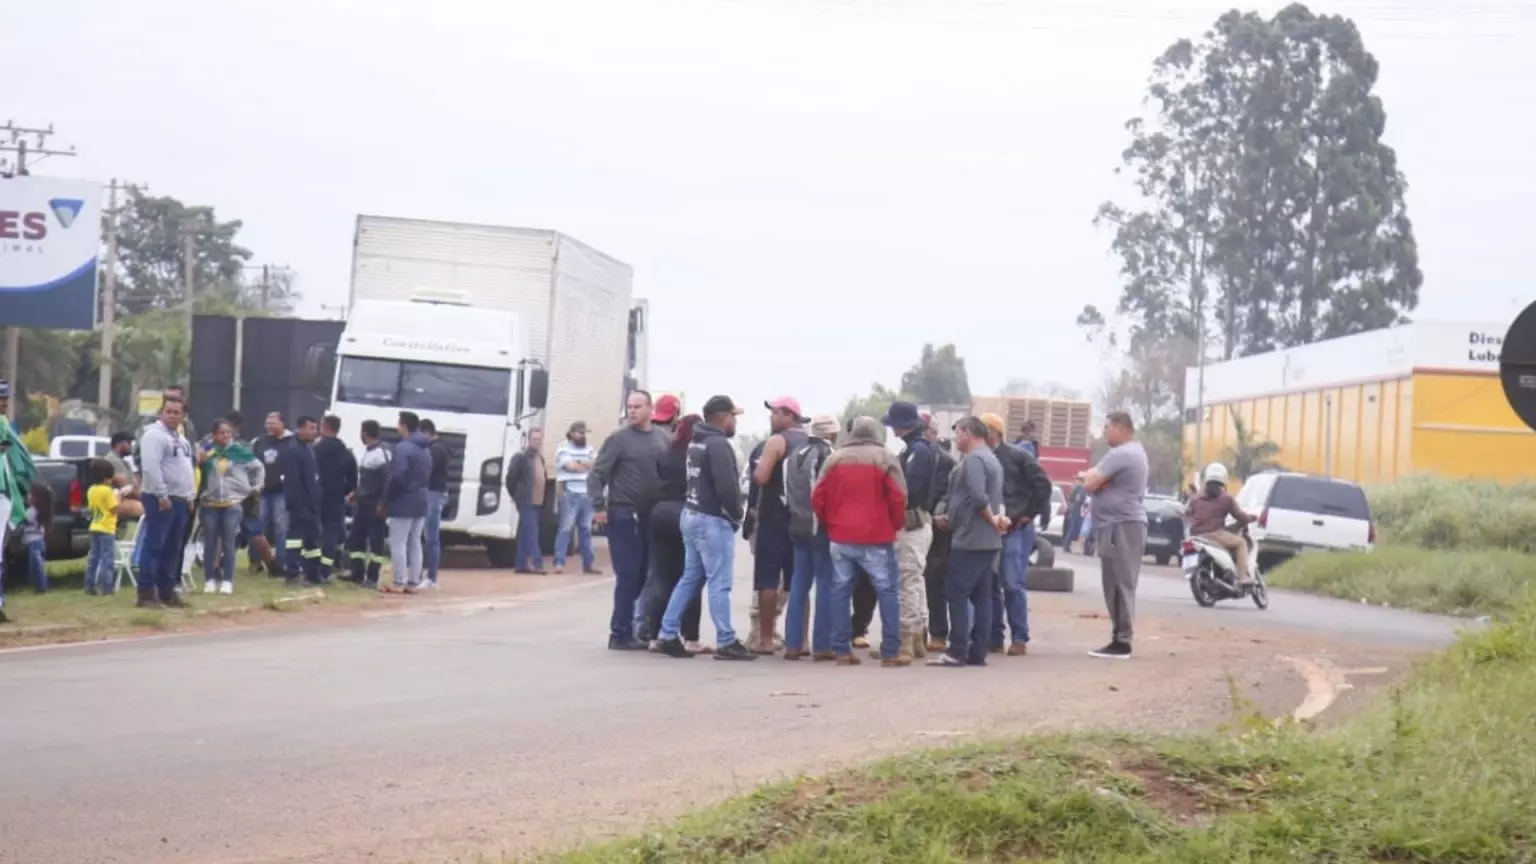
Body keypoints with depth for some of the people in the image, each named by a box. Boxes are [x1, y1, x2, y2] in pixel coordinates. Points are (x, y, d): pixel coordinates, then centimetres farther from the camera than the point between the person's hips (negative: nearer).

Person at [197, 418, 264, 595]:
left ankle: (227, 580, 5)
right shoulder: (206, 451, -2)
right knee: (210, 542, 4)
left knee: (229, 543, 0)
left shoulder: (240, 450, 0)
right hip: (209, 504, 0)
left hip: (233, 503, 0)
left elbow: (258, 467, 13)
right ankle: (210, 579, 13)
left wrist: (256, 486, 12)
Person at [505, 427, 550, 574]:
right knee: (531, 533, -12)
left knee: (525, 534, 11)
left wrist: (543, 500, 13)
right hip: (526, 502, -8)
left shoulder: (540, 458, 18)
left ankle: (521, 564, 14)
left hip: (537, 502, 8)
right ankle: (536, 563, -17)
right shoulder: (521, 456, -7)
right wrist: (515, 495, -3)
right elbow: (511, 477, -9)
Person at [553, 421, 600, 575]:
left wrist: (578, 464, -7)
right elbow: (571, 466, -15)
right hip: (570, 494, -6)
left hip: (587, 495, 6)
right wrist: (586, 465, 0)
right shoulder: (563, 448, -1)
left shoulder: (589, 450, 16)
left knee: (586, 530, 9)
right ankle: (559, 563, -7)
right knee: (566, 528, -7)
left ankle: (588, 564, 13)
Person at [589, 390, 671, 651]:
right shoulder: (619, 438, -4)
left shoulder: (663, 438, 8)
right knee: (628, 576, -5)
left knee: (646, 576, 8)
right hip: (623, 515, -5)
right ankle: (621, 634, 0)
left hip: (653, 516, 5)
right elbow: (597, 474, -6)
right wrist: (598, 506, -17)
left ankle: (646, 629, 15)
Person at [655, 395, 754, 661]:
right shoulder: (718, 444, -16)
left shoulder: (696, 442, 14)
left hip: (692, 515, 9)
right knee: (719, 583, -6)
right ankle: (726, 643, -4)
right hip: (713, 519, -9)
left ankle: (669, 635, 12)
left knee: (690, 578, 13)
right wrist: (736, 515, -8)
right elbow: (726, 486, -23)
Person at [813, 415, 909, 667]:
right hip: (876, 537, -3)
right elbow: (898, 497, -10)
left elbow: (818, 498, 5)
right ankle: (890, 652, -2)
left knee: (841, 591, 9)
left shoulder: (834, 459, 7)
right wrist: (896, 524, 5)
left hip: (840, 537, 4)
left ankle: (841, 650, 6)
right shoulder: (885, 458, -4)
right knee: (886, 591, 1)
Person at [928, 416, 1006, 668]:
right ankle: (977, 652, 7)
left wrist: (992, 519, -14)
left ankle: (957, 652, -8)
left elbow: (978, 497, -26)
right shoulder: (991, 459, 18)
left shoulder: (973, 459, -14)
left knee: (957, 594, -7)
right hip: (987, 540, 10)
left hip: (970, 539, -10)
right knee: (981, 597, 7)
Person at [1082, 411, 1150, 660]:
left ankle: (1122, 641, -10)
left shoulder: (1120, 454, -16)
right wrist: (1096, 477, 1)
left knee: (1120, 585, -10)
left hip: (1120, 526, -11)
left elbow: (1090, 484, -18)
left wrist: (1091, 474, 2)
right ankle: (1120, 638, 13)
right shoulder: (1134, 451, 20)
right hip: (1124, 524, 11)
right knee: (1119, 585, 11)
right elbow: (1106, 483, 21)